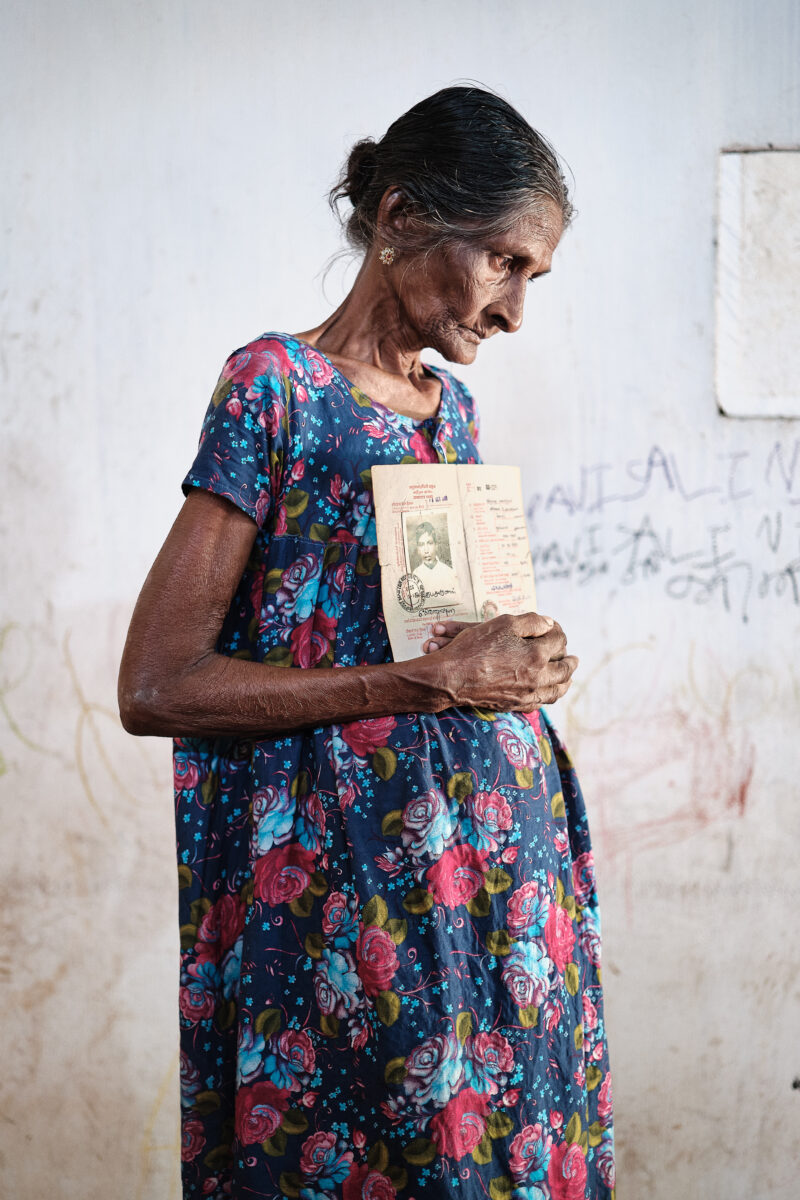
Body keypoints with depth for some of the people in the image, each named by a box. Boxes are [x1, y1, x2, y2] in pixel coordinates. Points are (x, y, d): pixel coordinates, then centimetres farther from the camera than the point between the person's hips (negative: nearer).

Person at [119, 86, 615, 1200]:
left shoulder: (451, 401, 13)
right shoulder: (277, 384, -8)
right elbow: (155, 687, -16)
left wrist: (521, 656, 5)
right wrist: (435, 679, -18)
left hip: (500, 854, 7)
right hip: (361, 887, -7)